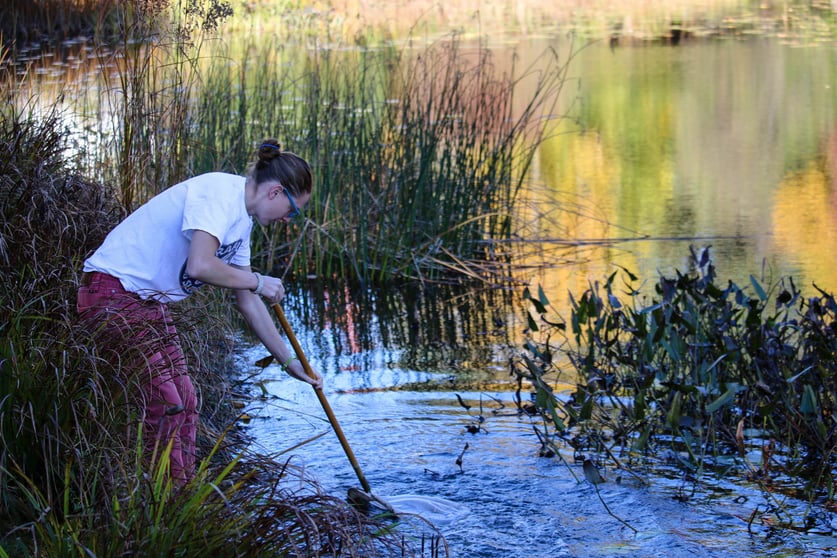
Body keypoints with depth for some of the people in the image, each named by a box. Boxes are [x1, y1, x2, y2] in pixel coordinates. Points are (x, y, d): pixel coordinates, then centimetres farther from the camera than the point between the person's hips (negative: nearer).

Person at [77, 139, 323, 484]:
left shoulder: (242, 218, 13)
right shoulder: (220, 193, -18)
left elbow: (247, 301, 19)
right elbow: (200, 266, -33)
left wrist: (289, 361, 20)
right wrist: (257, 281, -16)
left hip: (149, 302, 11)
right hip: (114, 294, -11)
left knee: (184, 403, 13)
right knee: (167, 403, -12)